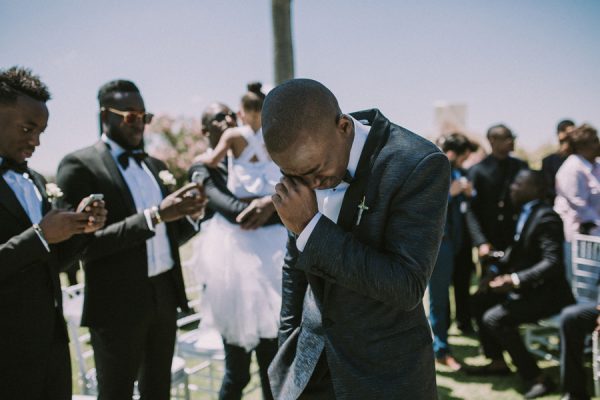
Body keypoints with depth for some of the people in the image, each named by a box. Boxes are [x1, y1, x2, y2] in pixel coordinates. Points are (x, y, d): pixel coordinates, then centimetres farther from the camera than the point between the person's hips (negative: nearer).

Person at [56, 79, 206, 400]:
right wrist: (155, 215, -25)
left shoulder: (155, 165, 13)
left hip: (164, 296, 6)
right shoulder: (79, 165, -9)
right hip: (117, 304, -6)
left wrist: (191, 214, -5)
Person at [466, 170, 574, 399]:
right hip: (525, 286, 10)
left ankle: (536, 378, -13)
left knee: (494, 318, -22)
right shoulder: (525, 213, 7)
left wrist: (515, 280, -33)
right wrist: (499, 273, 4)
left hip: (545, 293, -10)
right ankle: (497, 362, 23)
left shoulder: (546, 218, -21)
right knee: (480, 300, 14)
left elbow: (552, 263, -28)